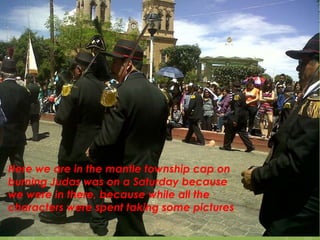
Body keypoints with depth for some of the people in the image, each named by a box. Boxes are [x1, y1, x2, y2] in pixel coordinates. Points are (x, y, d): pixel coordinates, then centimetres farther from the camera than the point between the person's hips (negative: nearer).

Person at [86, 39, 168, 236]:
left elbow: (107, 139, -22)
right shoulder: (159, 94, 3)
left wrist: (92, 152, -2)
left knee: (131, 230, 9)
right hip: (147, 175, 7)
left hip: (125, 176, -7)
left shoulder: (123, 93, -21)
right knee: (129, 223, 24)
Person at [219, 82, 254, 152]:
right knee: (242, 132, 11)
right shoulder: (242, 95, 12)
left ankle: (227, 146, 13)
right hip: (243, 117, 9)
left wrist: (235, 120, -23)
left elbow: (237, 108, -21)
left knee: (229, 131, 4)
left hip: (237, 116, -9)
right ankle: (250, 146, 4)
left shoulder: (236, 95, -16)